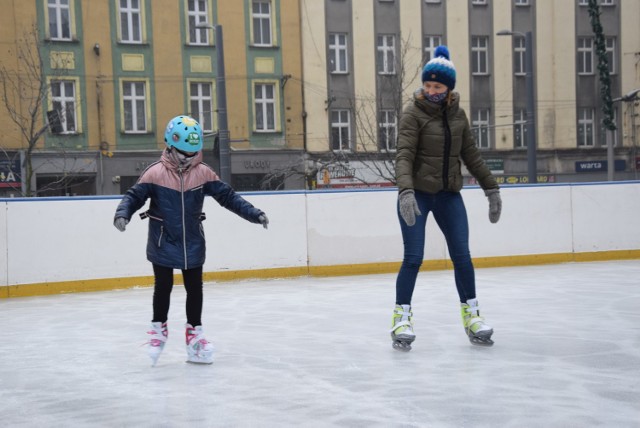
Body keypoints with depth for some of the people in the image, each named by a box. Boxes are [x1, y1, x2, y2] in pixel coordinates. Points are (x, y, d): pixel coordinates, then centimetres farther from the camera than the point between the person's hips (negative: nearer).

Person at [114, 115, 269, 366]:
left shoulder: (203, 173, -5)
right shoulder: (155, 173, -13)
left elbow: (228, 196, -1)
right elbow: (134, 195, -12)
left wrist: (254, 214, -6)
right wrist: (122, 214, -32)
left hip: (193, 244, 3)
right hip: (163, 244, -3)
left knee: (195, 288, 9)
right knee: (163, 287, 7)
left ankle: (194, 333, 25)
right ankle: (159, 330, 29)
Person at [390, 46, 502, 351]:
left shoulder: (457, 114, 5)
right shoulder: (413, 114, -11)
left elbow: (471, 155, 12)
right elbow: (404, 156, -21)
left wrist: (491, 188, 11)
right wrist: (406, 191, -36)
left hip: (449, 195, 5)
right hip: (417, 195, -4)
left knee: (462, 256, 4)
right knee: (413, 258, -5)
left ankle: (471, 315, 16)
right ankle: (402, 318, 5)